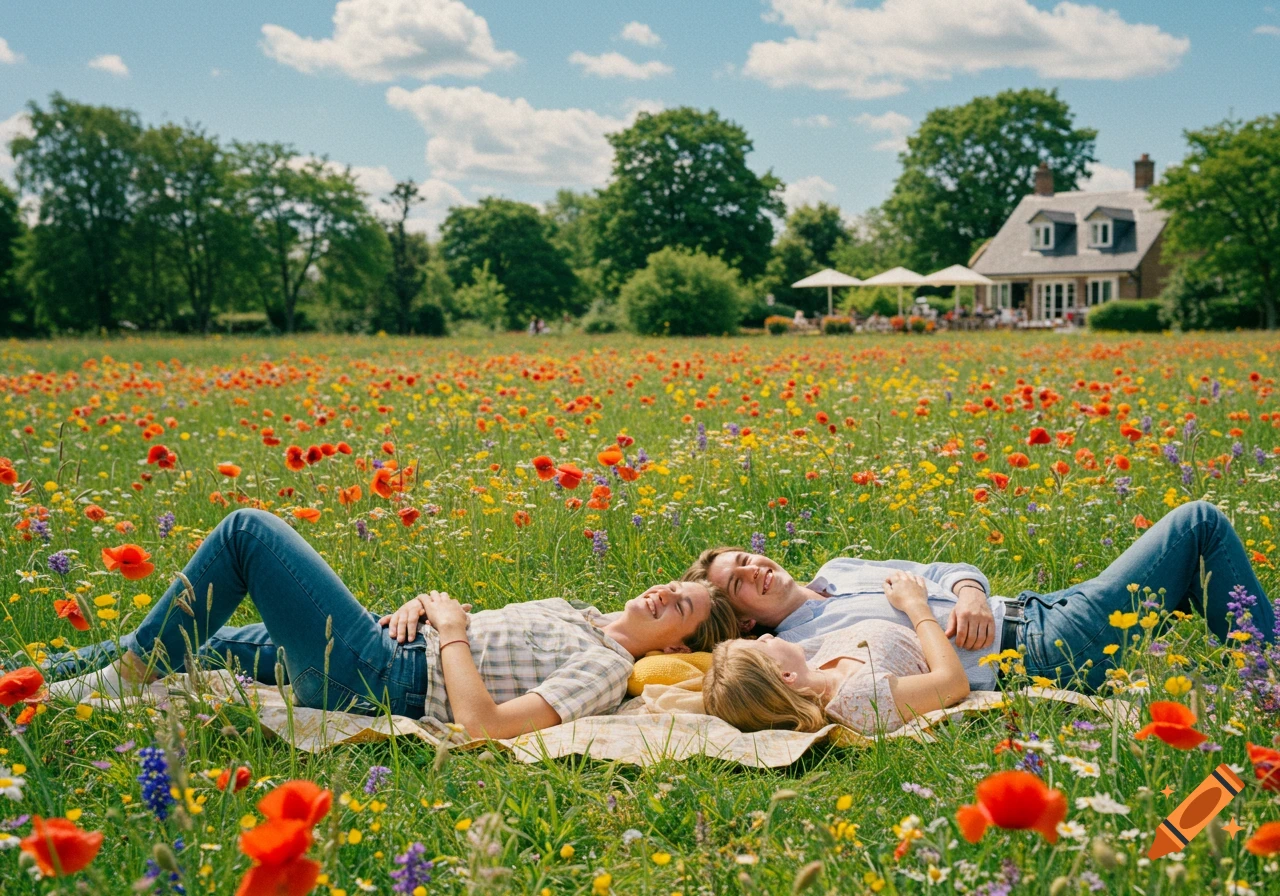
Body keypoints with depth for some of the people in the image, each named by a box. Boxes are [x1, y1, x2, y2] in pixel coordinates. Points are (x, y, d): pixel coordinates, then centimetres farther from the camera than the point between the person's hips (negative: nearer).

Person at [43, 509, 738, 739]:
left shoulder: (607, 668, -16)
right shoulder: (575, 614, 13)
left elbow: (481, 724, -28)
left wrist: (453, 628, -16)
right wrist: (422, 605, -1)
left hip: (370, 679, -9)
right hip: (391, 643, 9)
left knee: (247, 529, -8)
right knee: (191, 644, 14)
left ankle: (125, 681, 3)